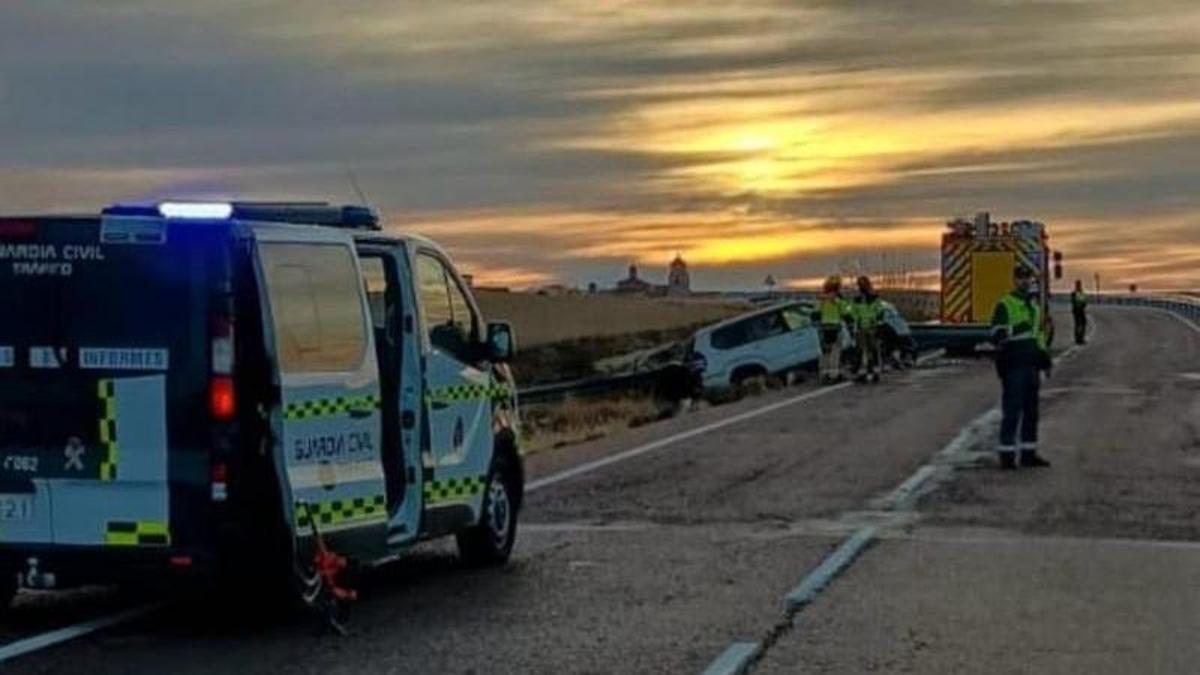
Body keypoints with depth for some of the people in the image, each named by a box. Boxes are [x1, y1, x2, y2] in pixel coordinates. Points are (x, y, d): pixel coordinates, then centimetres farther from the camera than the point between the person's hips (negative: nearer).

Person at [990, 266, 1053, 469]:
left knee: (1031, 411, 11)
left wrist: (1045, 356, 25)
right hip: (1013, 364, -8)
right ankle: (1006, 454, -6)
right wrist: (1017, 329, -29)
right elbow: (997, 334, -14)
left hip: (1031, 363, 8)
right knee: (1012, 410, -9)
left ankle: (1028, 453, 18)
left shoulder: (1034, 305, 20)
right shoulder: (1004, 305, -6)